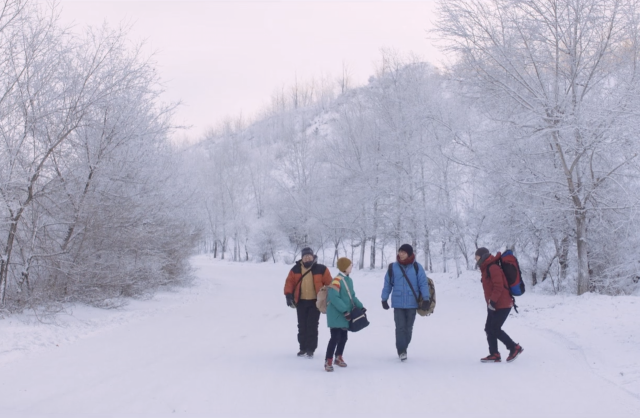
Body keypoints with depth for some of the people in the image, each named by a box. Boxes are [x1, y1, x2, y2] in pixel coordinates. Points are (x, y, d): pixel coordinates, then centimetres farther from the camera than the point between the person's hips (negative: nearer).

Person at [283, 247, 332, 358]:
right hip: (301, 302, 3)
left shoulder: (321, 269, -3)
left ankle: (311, 349, 4)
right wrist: (288, 295, -11)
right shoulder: (296, 269, 3)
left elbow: (329, 284, 0)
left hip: (315, 302, -3)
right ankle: (303, 348, 20)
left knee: (312, 326, -4)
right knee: (302, 326, 9)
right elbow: (290, 282, 2)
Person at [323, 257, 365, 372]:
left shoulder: (349, 280, 10)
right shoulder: (337, 280, -19)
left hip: (345, 315, 9)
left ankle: (338, 357, 34)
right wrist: (345, 310, -26)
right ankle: (328, 361, -3)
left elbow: (352, 296, 18)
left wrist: (360, 306, 5)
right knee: (335, 337, -10)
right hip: (336, 314, -9)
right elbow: (333, 297, -26)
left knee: (343, 337, 16)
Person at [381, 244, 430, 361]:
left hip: (412, 303, 0)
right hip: (398, 303, 0)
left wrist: (426, 298, -11)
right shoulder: (393, 267, 0)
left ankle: (403, 349, 24)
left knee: (408, 328, 10)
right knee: (400, 327, -6)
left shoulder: (416, 267, -4)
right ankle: (401, 351, -2)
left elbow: (423, 283, -4)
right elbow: (387, 284, 6)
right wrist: (384, 299, 6)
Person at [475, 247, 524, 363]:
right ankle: (494, 355, 8)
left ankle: (515, 348, 3)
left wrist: (492, 301, -24)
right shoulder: (486, 268, 16)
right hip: (494, 305, 10)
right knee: (489, 329, 6)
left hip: (502, 305, -10)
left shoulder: (493, 268, -17)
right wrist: (490, 302, 19)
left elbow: (498, 287, -24)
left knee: (495, 329, -9)